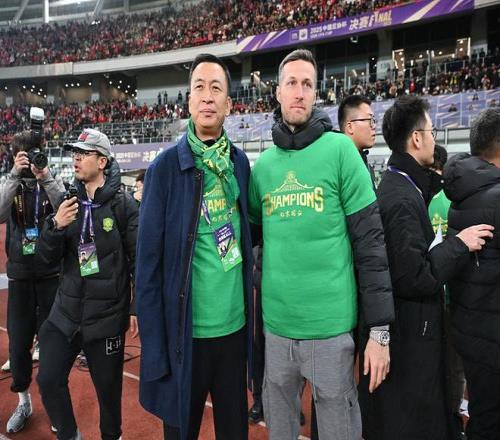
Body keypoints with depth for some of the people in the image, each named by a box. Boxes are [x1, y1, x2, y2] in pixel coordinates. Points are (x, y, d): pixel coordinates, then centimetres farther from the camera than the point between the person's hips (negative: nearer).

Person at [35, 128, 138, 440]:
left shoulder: (123, 204, -11)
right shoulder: (69, 202, 4)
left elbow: (140, 260, -10)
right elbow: (49, 258, 3)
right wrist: (55, 226, -16)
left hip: (108, 315, -4)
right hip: (66, 312, 5)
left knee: (108, 388, 12)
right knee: (49, 381, 7)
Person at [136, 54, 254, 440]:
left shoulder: (241, 162, 2)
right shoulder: (165, 167, -11)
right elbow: (149, 263, -10)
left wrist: (251, 313, 8)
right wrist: (154, 347, -10)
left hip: (236, 326, 4)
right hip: (185, 332, -3)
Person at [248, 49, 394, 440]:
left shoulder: (340, 149, -6)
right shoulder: (263, 164, 7)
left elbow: (371, 241, -8)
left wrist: (380, 329, -9)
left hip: (331, 327, -4)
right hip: (276, 326, 4)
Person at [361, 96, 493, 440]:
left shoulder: (397, 184, 8)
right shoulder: (402, 198, -23)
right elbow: (415, 279, -26)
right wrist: (459, 244, -14)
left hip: (409, 330, 10)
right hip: (409, 336, -10)